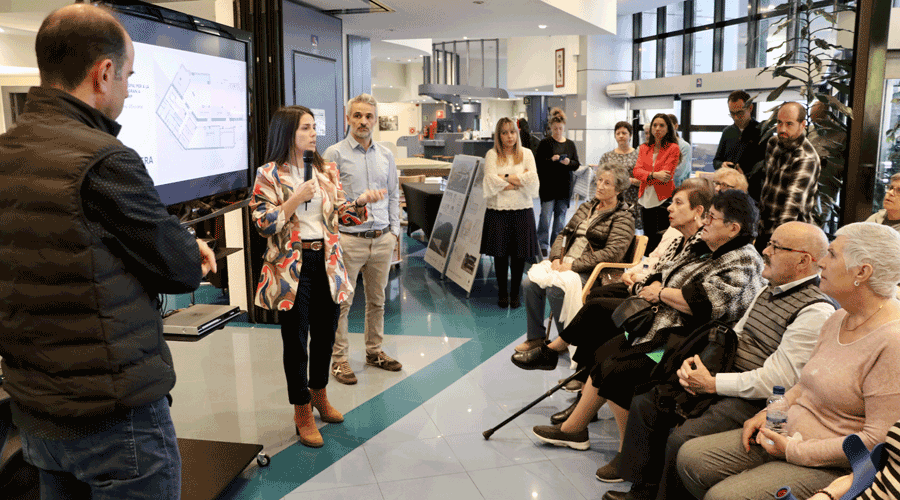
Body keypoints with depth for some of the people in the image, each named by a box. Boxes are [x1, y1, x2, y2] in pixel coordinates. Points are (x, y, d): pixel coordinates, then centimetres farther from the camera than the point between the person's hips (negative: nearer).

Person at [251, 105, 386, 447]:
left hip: (327, 262, 5)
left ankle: (319, 394, 37)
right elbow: (262, 224, -11)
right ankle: (302, 411, 19)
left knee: (325, 333, 15)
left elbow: (340, 214, 9)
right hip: (292, 267, -5)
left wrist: (362, 201, -10)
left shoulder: (327, 170, 9)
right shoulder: (269, 174, -6)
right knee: (296, 340, 3)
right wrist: (296, 199, -20)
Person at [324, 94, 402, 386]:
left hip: (382, 239, 5)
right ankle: (339, 359, 12)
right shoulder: (334, 154, -4)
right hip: (349, 239, -5)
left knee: (377, 300, 14)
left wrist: (394, 230, 11)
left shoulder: (385, 155, 11)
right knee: (342, 302, 0)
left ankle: (374, 351, 28)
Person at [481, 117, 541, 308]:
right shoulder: (492, 155, 3)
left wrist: (506, 178, -8)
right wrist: (519, 180, -7)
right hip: (498, 211, -1)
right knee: (500, 253, 4)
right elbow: (491, 183, -11)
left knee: (519, 254, 3)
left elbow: (533, 182, -5)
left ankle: (515, 293, 17)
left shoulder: (526, 154, 8)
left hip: (522, 210, 1)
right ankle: (502, 293, 18)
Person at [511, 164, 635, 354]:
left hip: (592, 274, -7)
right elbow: (564, 234, 18)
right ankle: (535, 337, 0)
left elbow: (612, 253, -17)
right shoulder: (586, 207, 18)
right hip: (566, 265, 7)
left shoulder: (622, 218, -4)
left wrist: (573, 265, -21)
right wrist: (557, 258, -4)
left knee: (555, 289, -30)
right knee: (530, 283, -14)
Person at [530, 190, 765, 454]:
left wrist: (661, 293, -12)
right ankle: (573, 428, 14)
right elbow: (664, 273, 17)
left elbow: (703, 303, -26)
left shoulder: (743, 264, -14)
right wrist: (654, 287, -6)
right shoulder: (702, 246, 14)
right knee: (603, 355, 3)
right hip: (662, 326, 10)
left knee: (617, 371, -20)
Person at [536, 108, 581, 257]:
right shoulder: (545, 143, 0)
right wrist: (551, 160, -21)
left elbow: (576, 165, 9)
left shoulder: (570, 144, 11)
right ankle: (543, 245, 2)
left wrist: (568, 162, -12)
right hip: (548, 185, -4)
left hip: (565, 186, 4)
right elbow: (538, 162, -5)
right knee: (546, 215, -8)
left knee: (561, 215, 7)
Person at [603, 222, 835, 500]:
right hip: (725, 378, 9)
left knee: (682, 440, -28)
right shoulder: (769, 291, 12)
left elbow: (776, 380, -22)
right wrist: (695, 360, -1)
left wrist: (712, 383, -17)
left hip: (754, 400, -9)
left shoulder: (816, 312, -18)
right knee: (645, 402, 5)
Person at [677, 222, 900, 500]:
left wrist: (794, 451, -18)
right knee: (690, 457, 0)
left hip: (829, 466, -8)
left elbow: (877, 439, -22)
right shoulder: (838, 320, 8)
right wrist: (769, 413, 3)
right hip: (787, 434, 9)